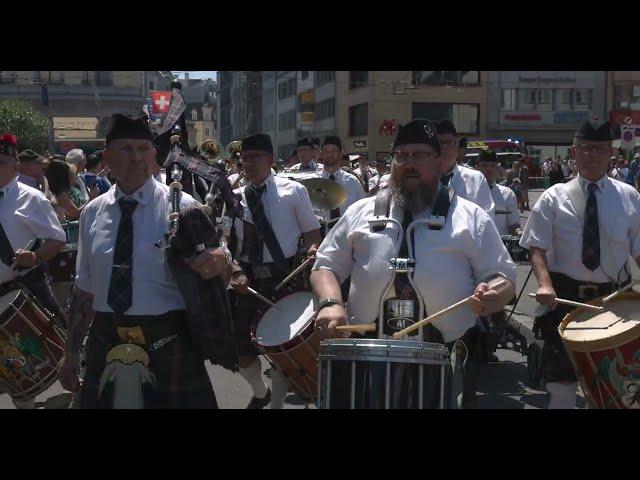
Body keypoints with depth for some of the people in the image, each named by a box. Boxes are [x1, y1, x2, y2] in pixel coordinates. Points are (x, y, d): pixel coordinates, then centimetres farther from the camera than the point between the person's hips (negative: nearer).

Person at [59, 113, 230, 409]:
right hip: (106, 342, 3)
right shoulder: (92, 212, 6)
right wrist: (72, 351, 13)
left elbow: (211, 263, -5)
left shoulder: (182, 206, -6)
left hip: (167, 343, -3)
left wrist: (219, 261, -29)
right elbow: (85, 287, 12)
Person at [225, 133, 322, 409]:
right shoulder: (235, 198, 7)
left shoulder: (293, 191, 0)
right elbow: (228, 243, 6)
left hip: (283, 276, -3)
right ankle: (259, 392, 36)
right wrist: (236, 271, -11)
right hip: (247, 277, 3)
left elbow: (311, 231, 3)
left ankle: (277, 403, 22)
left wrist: (312, 250, -18)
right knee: (240, 345, 7)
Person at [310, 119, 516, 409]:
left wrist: (491, 296, -18)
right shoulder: (361, 213, 11)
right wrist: (331, 303, -10)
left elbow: (503, 279, 6)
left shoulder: (470, 217, 7)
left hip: (447, 354, -1)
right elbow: (325, 267, 11)